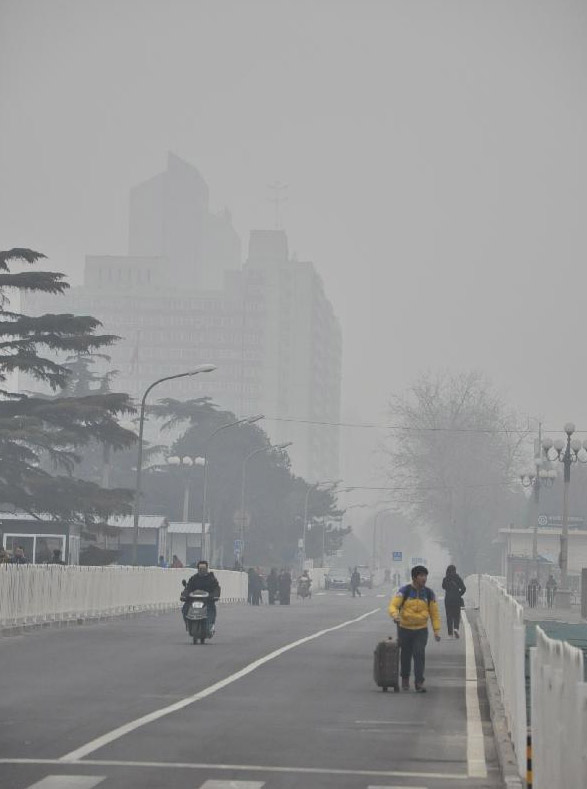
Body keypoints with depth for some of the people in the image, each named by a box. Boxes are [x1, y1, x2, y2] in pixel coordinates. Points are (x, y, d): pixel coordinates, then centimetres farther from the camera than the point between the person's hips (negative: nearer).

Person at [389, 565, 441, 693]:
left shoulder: (429, 593, -1)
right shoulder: (404, 591, -8)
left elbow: (434, 613, 5)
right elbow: (393, 605, -15)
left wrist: (436, 630, -1)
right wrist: (395, 614, -38)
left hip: (421, 630, 0)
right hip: (404, 628, 0)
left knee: (419, 654, -14)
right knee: (405, 655, 10)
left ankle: (419, 682, -13)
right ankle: (405, 679, 32)